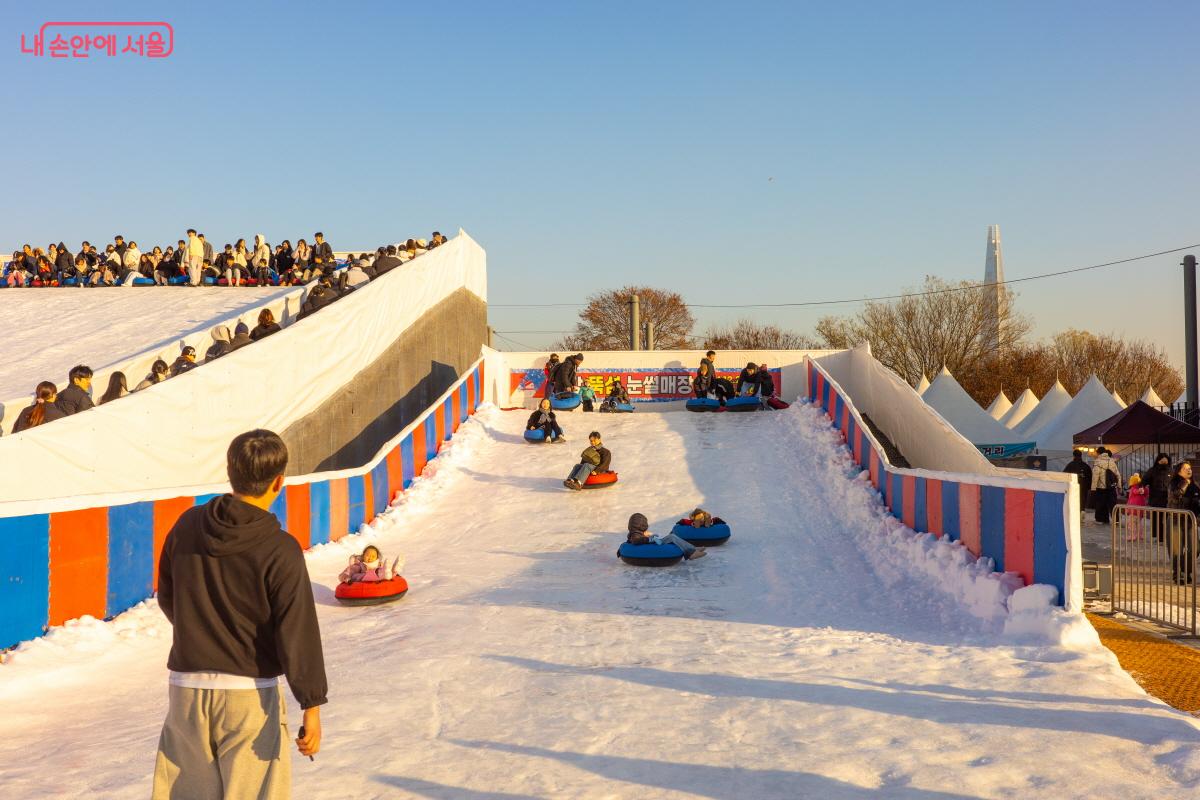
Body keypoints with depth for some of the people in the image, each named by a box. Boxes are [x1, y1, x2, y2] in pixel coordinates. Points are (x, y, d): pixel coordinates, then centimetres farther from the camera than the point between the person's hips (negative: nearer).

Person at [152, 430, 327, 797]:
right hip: (249, 695, -5)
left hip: (186, 686, 5)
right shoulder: (279, 550, -16)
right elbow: (298, 631, -15)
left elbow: (167, 597, 12)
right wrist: (312, 704, -9)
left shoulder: (187, 525, -1)